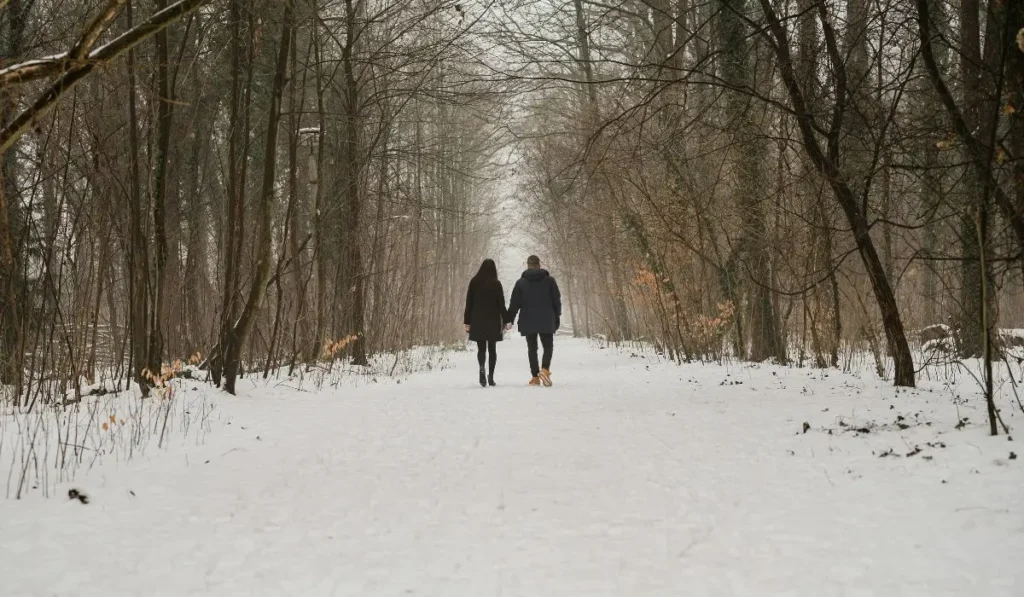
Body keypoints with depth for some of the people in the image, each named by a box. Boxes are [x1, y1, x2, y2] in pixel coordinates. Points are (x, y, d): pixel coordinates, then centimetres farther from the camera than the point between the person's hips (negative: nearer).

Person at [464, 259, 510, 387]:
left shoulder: (474, 282, 0)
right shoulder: (496, 284, -5)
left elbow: (469, 303, 1)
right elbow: (501, 304, -5)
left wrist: (467, 321, 6)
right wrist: (506, 321, 1)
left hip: (477, 321, 1)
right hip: (493, 322, -1)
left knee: (481, 348, 7)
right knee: (492, 349, 9)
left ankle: (482, 368, -22)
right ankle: (491, 376, 4)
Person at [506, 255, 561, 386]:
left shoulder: (520, 282, -1)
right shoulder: (549, 280, 0)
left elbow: (514, 304, -1)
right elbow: (557, 301, 2)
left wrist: (509, 320, 8)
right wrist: (557, 317, 12)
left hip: (528, 322, 0)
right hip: (546, 321, 0)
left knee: (532, 348, 8)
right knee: (548, 346, 8)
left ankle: (535, 376, 3)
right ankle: (545, 369, -17)